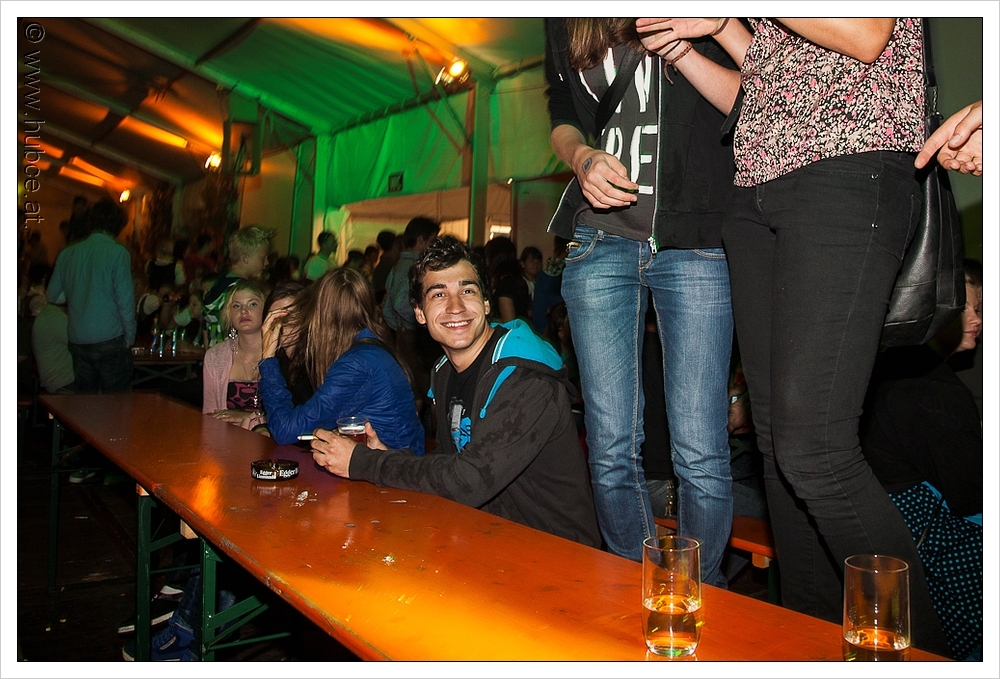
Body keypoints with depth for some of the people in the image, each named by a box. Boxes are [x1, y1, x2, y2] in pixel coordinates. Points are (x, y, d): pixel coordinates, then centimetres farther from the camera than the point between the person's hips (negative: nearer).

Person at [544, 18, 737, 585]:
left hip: (695, 244, -3)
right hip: (600, 243, 3)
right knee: (612, 449, 1)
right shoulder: (566, 25, 17)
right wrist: (581, 155, -2)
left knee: (701, 454, -5)